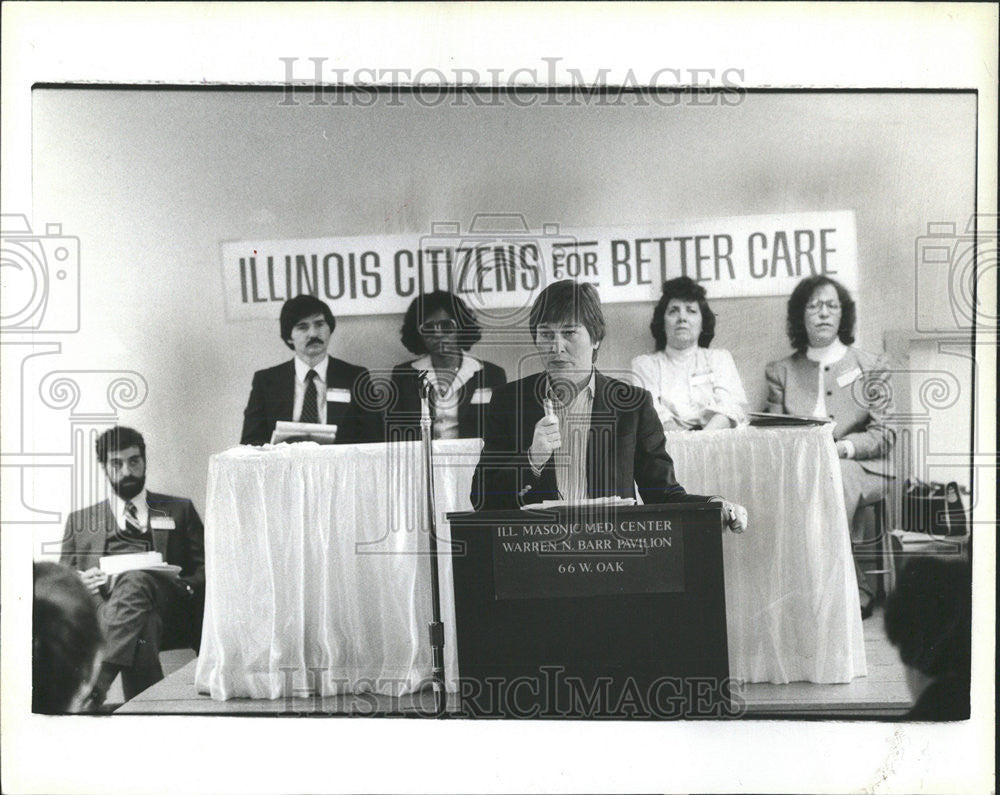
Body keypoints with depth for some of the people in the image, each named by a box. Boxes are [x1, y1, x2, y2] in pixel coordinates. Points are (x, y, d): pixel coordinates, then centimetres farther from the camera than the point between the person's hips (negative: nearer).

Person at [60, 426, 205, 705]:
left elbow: (205, 570, 18)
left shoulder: (180, 510, 28)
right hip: (101, 605, 1)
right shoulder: (80, 520, 31)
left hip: (172, 614, -1)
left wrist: (184, 586, -6)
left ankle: (90, 689, -54)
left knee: (135, 581, -39)